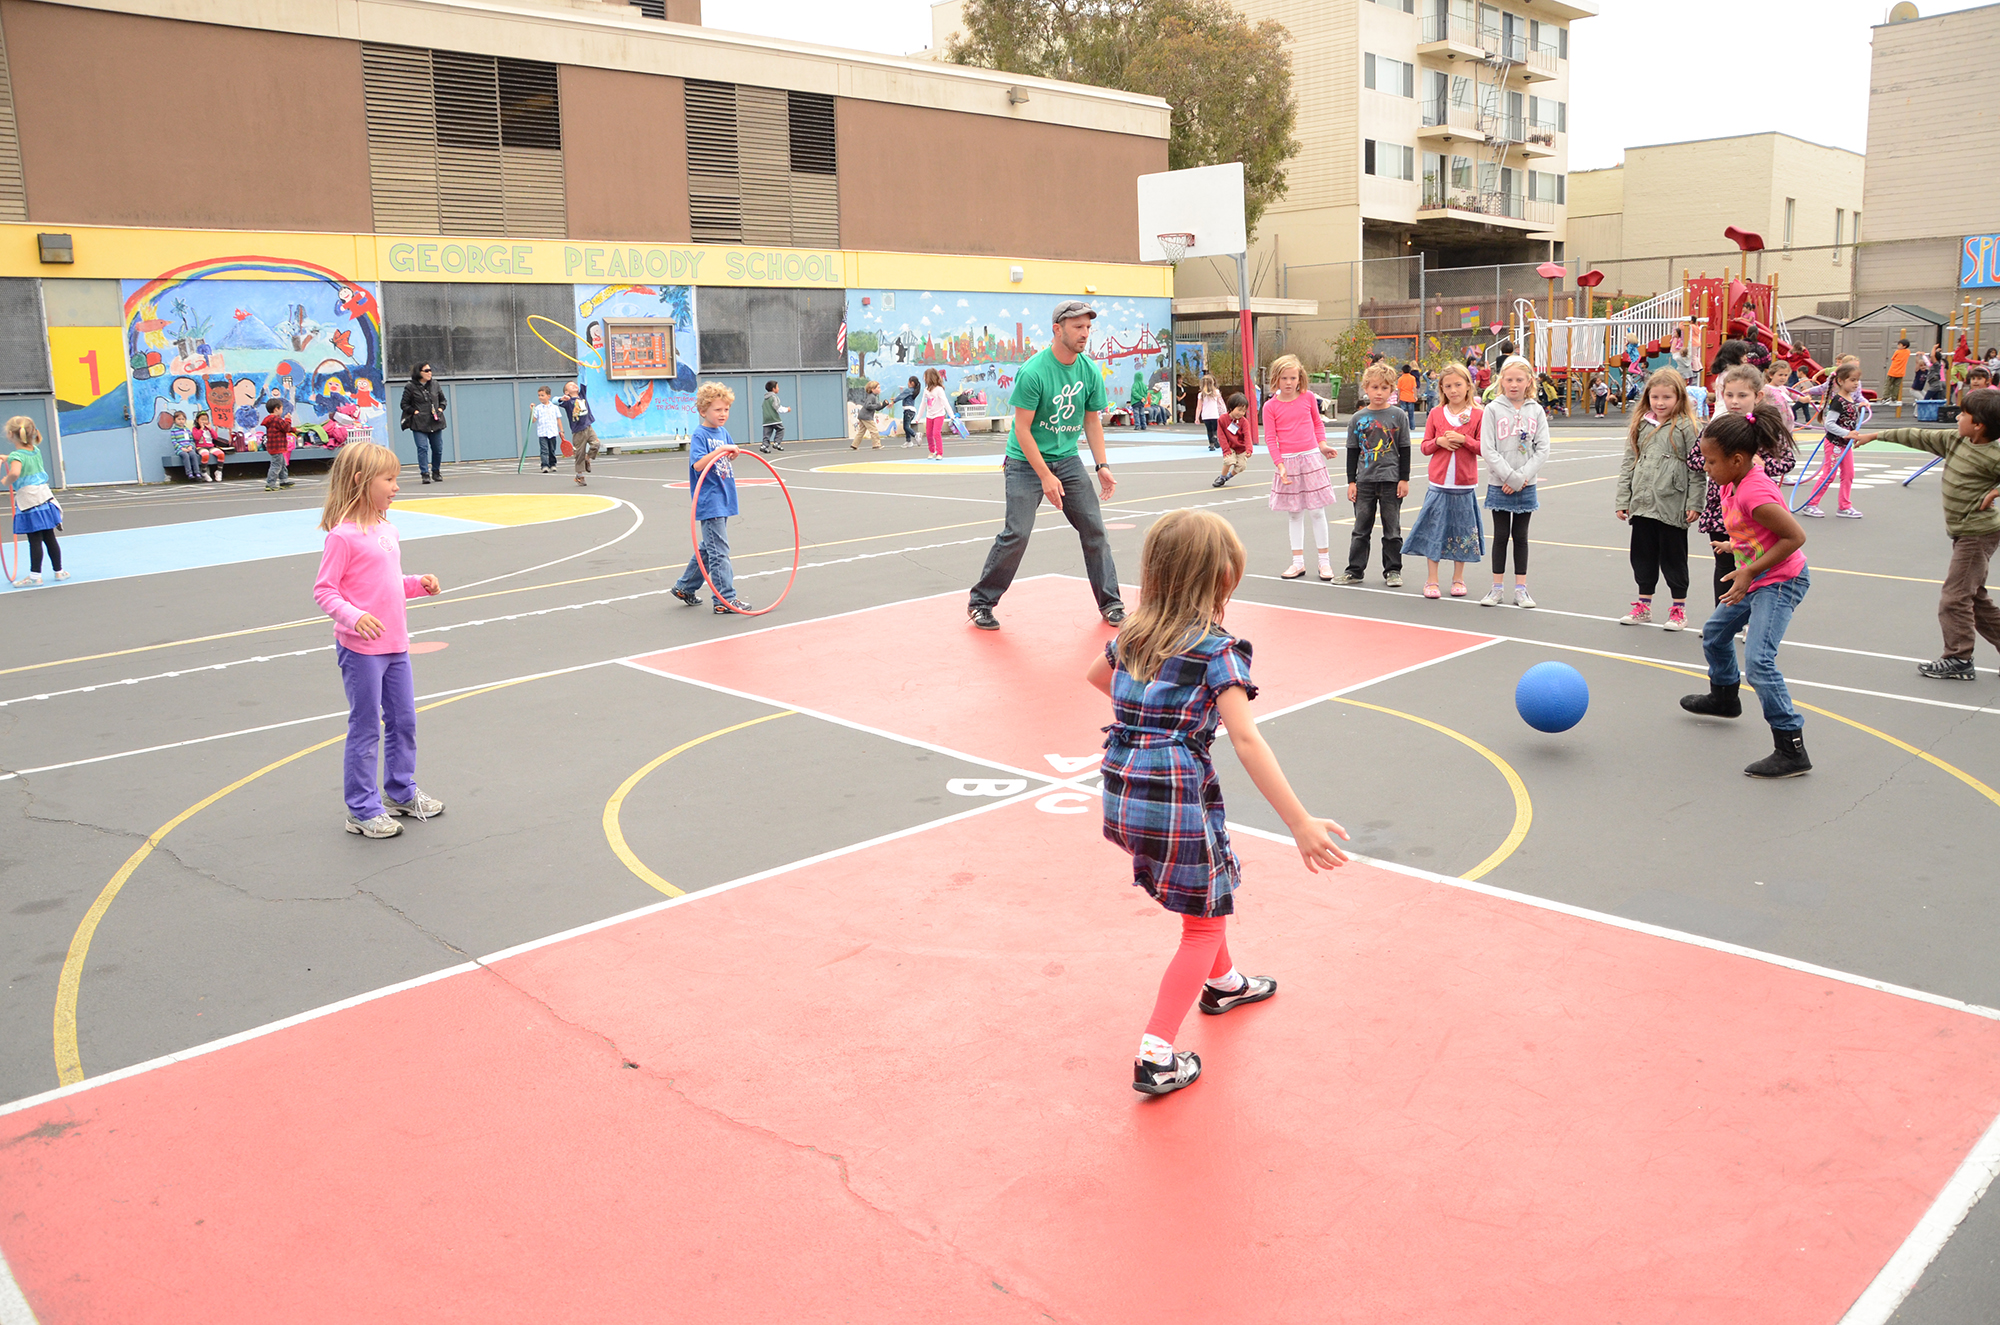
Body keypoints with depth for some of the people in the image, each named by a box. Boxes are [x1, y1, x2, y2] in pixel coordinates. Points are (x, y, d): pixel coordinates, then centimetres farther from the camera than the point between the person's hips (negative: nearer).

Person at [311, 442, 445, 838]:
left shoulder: (387, 530, 10)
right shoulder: (343, 535, -16)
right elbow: (324, 590, -15)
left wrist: (418, 583, 5)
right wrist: (354, 617, -29)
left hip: (394, 645, 8)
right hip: (360, 649, -8)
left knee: (404, 720, 17)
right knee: (366, 728, 1)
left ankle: (402, 792, 34)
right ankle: (363, 810, 12)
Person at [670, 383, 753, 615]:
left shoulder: (723, 432, 11)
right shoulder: (699, 435, -12)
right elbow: (698, 465, -25)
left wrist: (732, 452, 4)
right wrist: (720, 450, -30)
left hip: (723, 500, 9)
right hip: (709, 502, -9)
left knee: (708, 548, 17)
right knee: (719, 552, -8)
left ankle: (685, 587, 30)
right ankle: (725, 600, -6)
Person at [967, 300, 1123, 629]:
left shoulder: (1091, 371, -1)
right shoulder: (1033, 372, -19)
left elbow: (1092, 421, 9)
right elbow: (1022, 429, -18)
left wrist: (1102, 466, -2)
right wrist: (1046, 476, -21)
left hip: (1068, 459, 5)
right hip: (1026, 462, -5)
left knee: (1094, 528, 0)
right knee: (1017, 534, -12)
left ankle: (1111, 604, 13)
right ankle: (980, 603, 5)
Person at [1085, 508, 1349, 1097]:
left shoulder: (1132, 635, 8)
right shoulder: (1217, 651, -12)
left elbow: (1095, 675, 30)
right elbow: (1247, 742, -22)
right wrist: (1301, 824, -23)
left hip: (1121, 798, 7)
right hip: (1178, 800, -7)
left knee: (1216, 880, 31)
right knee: (1205, 924, 10)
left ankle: (1222, 983, 53)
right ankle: (1156, 1058, 5)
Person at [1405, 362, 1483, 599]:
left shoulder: (1477, 414, 0)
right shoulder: (1435, 413, 4)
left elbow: (1484, 448, -1)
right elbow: (1425, 447, 8)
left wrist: (1463, 439, -15)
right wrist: (1439, 441, -12)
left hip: (1464, 484, 0)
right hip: (1439, 483, 1)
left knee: (1462, 532, 7)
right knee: (1434, 531, 1)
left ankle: (1458, 579, 19)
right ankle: (1431, 580, 9)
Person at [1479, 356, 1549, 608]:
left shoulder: (1536, 411, 3)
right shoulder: (1492, 409, -4)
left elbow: (1542, 449, -1)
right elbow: (1487, 449, -10)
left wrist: (1522, 477, -12)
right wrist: (1510, 477, -15)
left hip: (1526, 485, 2)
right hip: (1499, 484, -2)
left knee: (1521, 537, 7)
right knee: (1501, 536, 4)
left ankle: (1520, 588, 13)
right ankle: (1496, 588, 12)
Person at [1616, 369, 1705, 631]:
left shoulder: (1686, 427, -5)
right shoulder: (1640, 425, 9)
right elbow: (1628, 463, 11)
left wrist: (1695, 504, -10)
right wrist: (1622, 500, 7)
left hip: (1672, 506, -5)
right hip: (1642, 504, 5)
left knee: (1673, 558, 5)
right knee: (1643, 556, 12)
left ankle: (1679, 609, 17)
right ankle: (1643, 606, 24)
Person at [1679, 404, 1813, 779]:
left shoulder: (1755, 495, -29)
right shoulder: (1735, 483, -1)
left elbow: (1796, 536, -28)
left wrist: (1751, 571, -25)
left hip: (1780, 582, -11)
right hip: (1755, 579, 11)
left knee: (1758, 661, -21)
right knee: (1715, 632, 27)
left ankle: (1791, 750, -18)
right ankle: (1724, 697, 53)